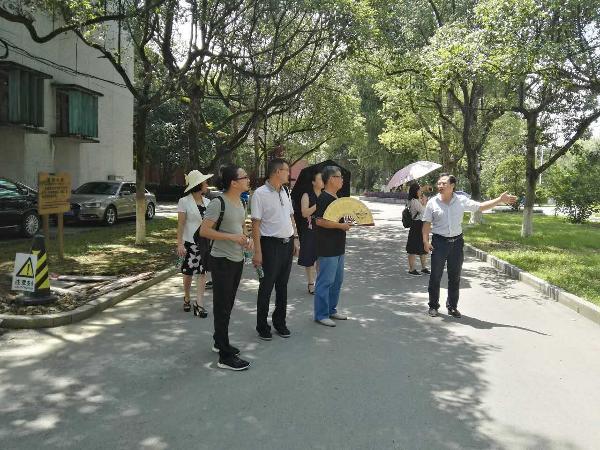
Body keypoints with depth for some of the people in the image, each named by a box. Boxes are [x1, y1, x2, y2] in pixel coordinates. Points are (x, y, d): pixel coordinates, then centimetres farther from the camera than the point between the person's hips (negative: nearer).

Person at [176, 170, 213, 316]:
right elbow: (180, 224, -9)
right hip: (190, 242, -4)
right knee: (188, 272, 8)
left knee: (202, 272, -1)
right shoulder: (184, 201, -7)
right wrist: (180, 244, -15)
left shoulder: (207, 201, 7)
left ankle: (199, 304, 2)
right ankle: (187, 299, 30)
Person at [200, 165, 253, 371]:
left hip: (237, 259, 8)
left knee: (228, 304, 20)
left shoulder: (239, 202, 8)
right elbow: (204, 231, -19)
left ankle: (219, 342, 37)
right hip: (222, 261, -8)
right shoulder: (218, 203, -17)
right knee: (222, 307, -1)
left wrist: (246, 239, 2)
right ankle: (225, 356, 7)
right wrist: (232, 237, -24)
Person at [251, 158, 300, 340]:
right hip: (270, 245, -7)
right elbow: (256, 224, -15)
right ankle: (262, 326, 17)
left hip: (287, 243, 7)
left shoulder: (285, 192, 10)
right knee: (266, 287, 3)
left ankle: (279, 322, 29)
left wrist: (295, 239, 11)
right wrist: (257, 252, -18)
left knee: (283, 285, 15)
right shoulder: (260, 194, -13)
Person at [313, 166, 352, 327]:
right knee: (325, 281, -3)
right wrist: (341, 226, -21)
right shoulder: (323, 198, -15)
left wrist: (348, 223, 10)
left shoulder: (336, 198, 15)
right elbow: (320, 221, -24)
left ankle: (331, 310, 29)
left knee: (337, 280, 17)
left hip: (338, 247, 10)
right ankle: (321, 315, 7)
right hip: (327, 248, -10)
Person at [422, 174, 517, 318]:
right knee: (435, 276, 3)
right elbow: (427, 223, -2)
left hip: (457, 242, 2)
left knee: (455, 277, 10)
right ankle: (433, 306, 16)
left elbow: (481, 206, 6)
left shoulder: (462, 200, 1)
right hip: (439, 242, -2)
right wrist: (426, 241, -11)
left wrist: (500, 200, 0)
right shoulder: (432, 202, -4)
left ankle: (452, 306, 23)